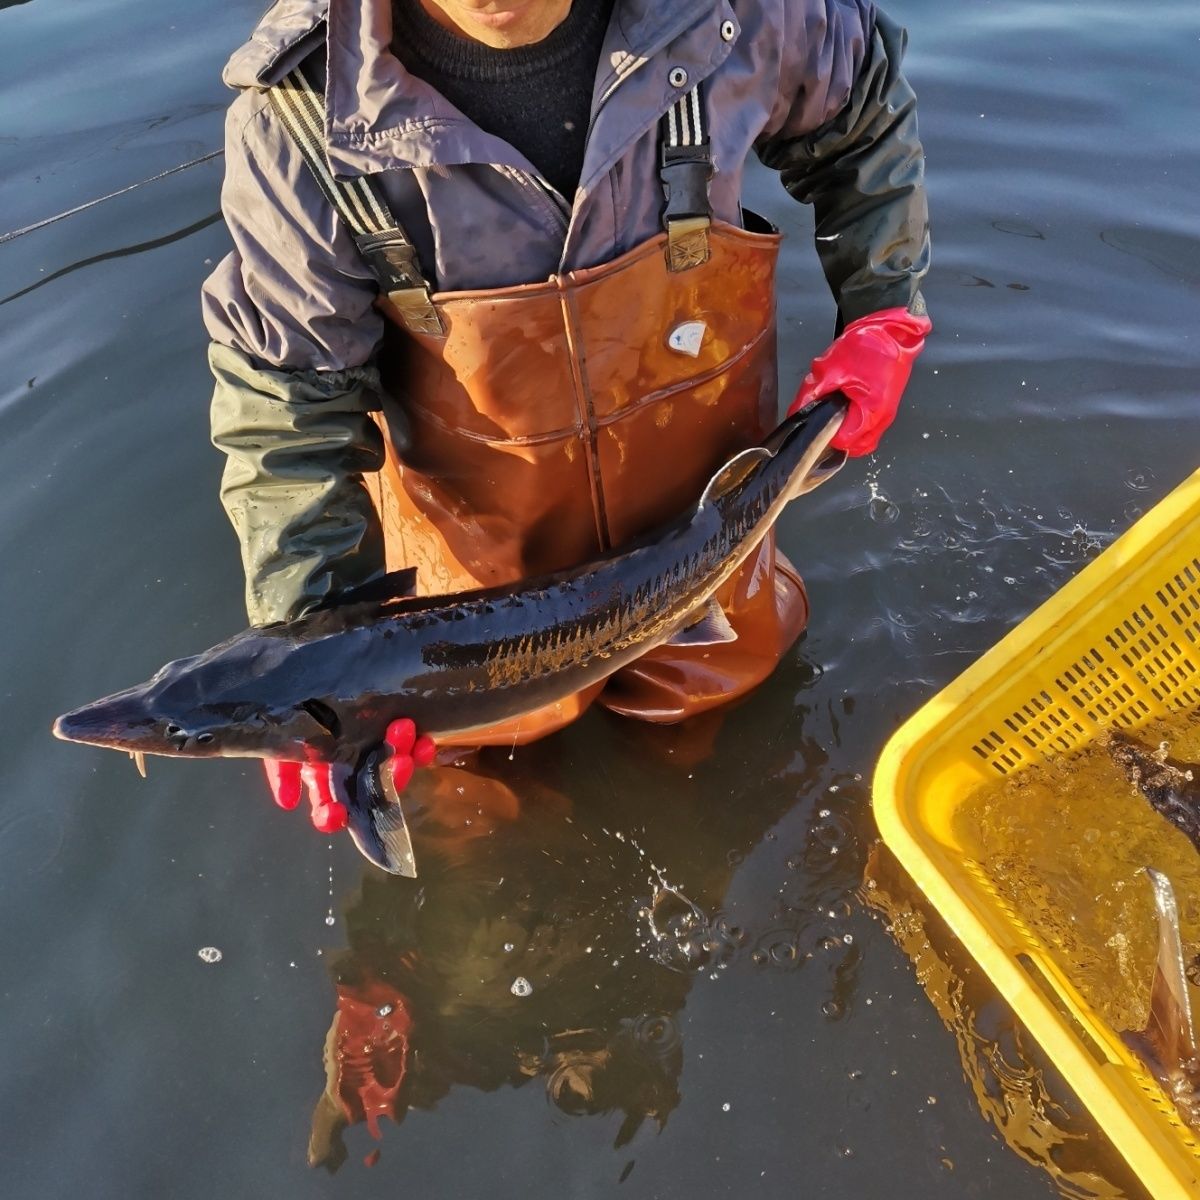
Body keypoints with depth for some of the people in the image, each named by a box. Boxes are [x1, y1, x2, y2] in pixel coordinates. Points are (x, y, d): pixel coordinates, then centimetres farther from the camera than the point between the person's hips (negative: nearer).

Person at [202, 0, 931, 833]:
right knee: (493, 720, 22)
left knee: (716, 676, 25)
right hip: (482, 540, -1)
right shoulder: (304, 111, -27)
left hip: (697, 498, 2)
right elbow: (287, 404, -22)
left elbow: (866, 111, 0)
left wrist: (883, 315, -5)